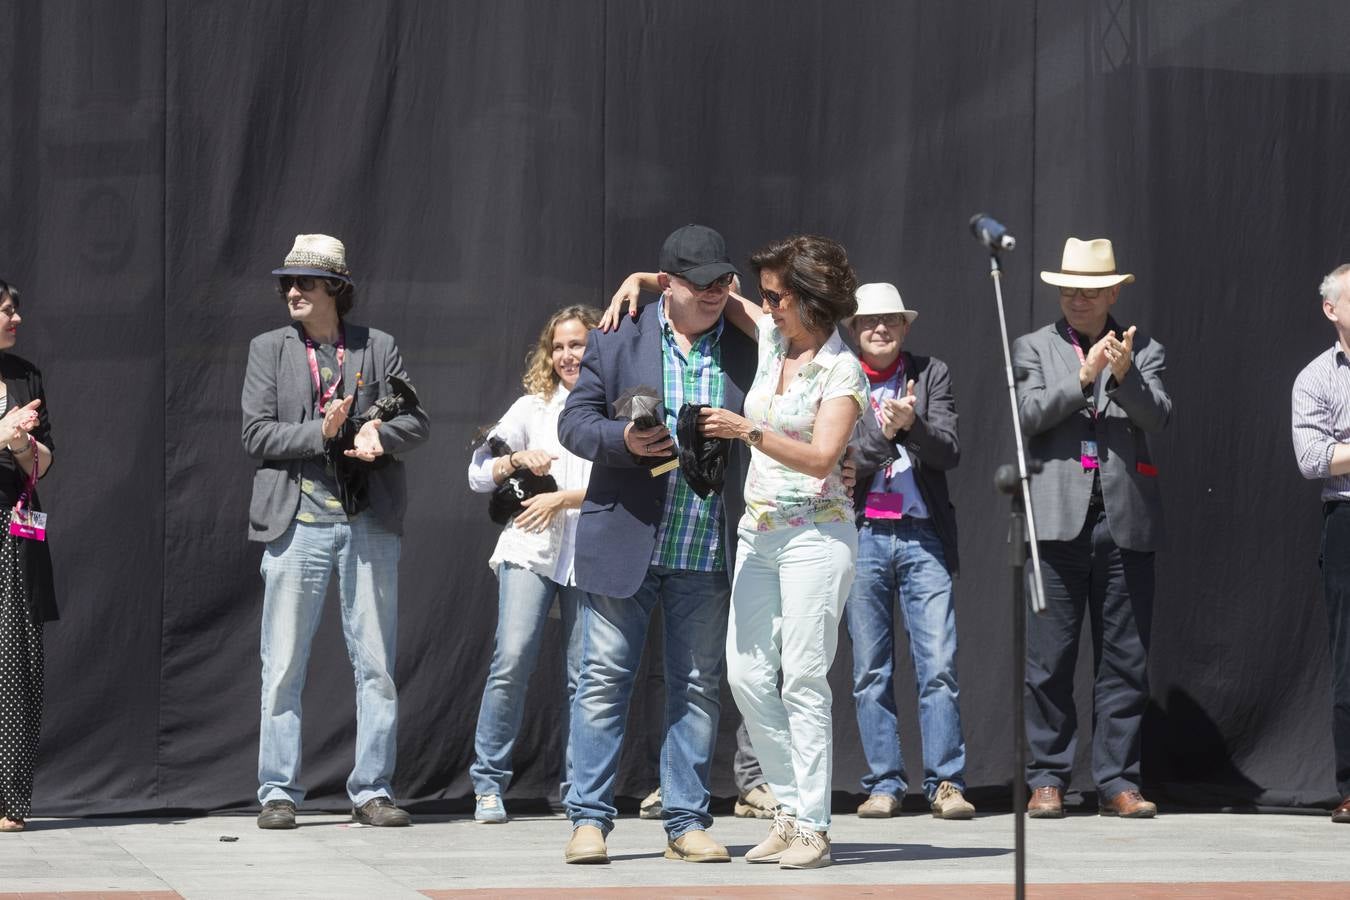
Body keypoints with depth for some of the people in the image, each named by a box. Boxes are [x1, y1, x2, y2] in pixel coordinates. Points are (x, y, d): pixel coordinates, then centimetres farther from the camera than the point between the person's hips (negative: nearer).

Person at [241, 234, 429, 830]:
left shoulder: (378, 348, 9)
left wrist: (379, 435, -15)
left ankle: (371, 790, 9)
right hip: (298, 522, -1)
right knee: (283, 665, 0)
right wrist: (322, 433, -14)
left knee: (376, 663, 3)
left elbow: (416, 421, 6)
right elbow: (257, 435, 0)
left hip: (370, 522, 1)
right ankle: (278, 792, 7)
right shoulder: (269, 350, 7)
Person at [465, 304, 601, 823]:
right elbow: (478, 474, 13)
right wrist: (518, 459, -5)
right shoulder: (533, 407, 15)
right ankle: (489, 784, -7)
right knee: (513, 659, -13)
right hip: (531, 548, 1)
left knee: (584, 675, -1)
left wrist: (563, 498, -11)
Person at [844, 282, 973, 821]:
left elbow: (950, 453, 0)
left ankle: (946, 782, -3)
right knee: (870, 673, 3)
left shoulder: (931, 375, 9)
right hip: (861, 536, 0)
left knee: (939, 667, -6)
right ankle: (883, 784, 9)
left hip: (922, 536, 0)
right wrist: (883, 432, -17)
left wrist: (911, 424, -19)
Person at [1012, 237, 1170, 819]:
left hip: (1126, 521, 1)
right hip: (1057, 519, -1)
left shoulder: (1144, 352, 12)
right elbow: (1027, 416, -4)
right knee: (1048, 658, -2)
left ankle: (1117, 781, 8)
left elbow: (1159, 417, -4)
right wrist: (1083, 377, -16)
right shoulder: (1033, 349, 11)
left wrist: (1125, 376, -22)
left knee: (1124, 660, 2)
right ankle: (1047, 778, 5)